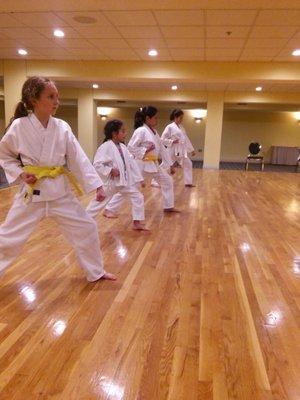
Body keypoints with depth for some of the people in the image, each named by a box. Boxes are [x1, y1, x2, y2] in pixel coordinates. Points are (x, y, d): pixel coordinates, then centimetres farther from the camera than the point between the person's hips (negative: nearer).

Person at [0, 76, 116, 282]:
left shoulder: (62, 127, -4)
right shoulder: (19, 126, -10)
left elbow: (79, 158, -5)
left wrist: (97, 185, -11)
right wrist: (20, 173, -12)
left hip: (60, 191, 3)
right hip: (32, 192, -2)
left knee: (87, 228, 6)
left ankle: (96, 272, 27)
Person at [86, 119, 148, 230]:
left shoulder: (122, 147, 6)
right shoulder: (105, 147, -17)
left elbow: (131, 162, 9)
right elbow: (97, 164, -23)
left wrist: (139, 178, 7)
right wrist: (110, 171, -25)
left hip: (124, 180, 7)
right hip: (110, 181, -7)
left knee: (138, 197, 5)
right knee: (98, 202, 4)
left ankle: (137, 223, 16)